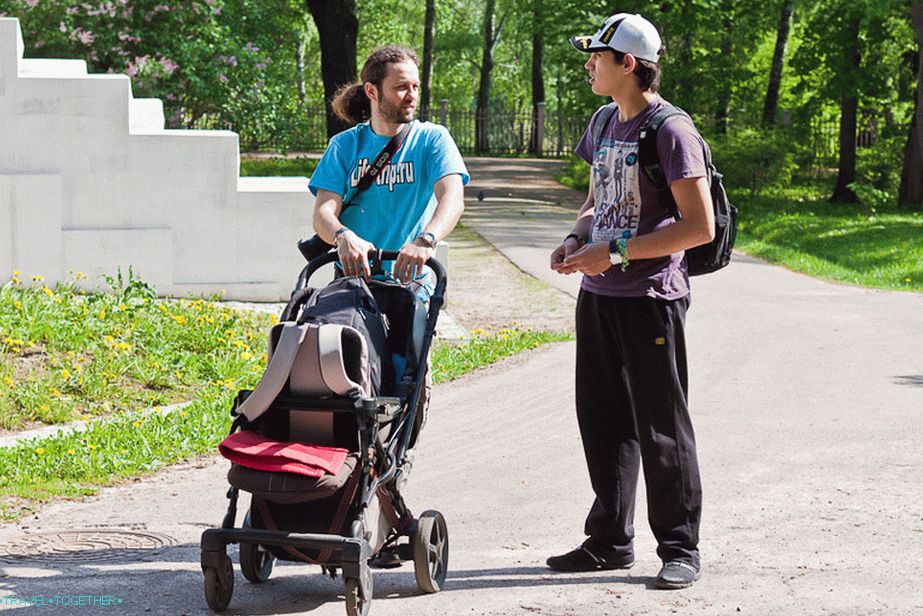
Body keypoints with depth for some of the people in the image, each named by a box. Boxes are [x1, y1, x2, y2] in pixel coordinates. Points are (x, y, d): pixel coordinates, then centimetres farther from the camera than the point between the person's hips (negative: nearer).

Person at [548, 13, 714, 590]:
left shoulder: (671, 131, -13)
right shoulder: (604, 125, 12)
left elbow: (700, 227, -17)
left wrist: (616, 251, -18)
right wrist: (576, 239, 4)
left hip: (651, 299, -8)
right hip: (598, 296, 8)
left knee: (661, 428, 0)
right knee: (602, 420, 12)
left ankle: (681, 547, 10)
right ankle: (611, 540, 23)